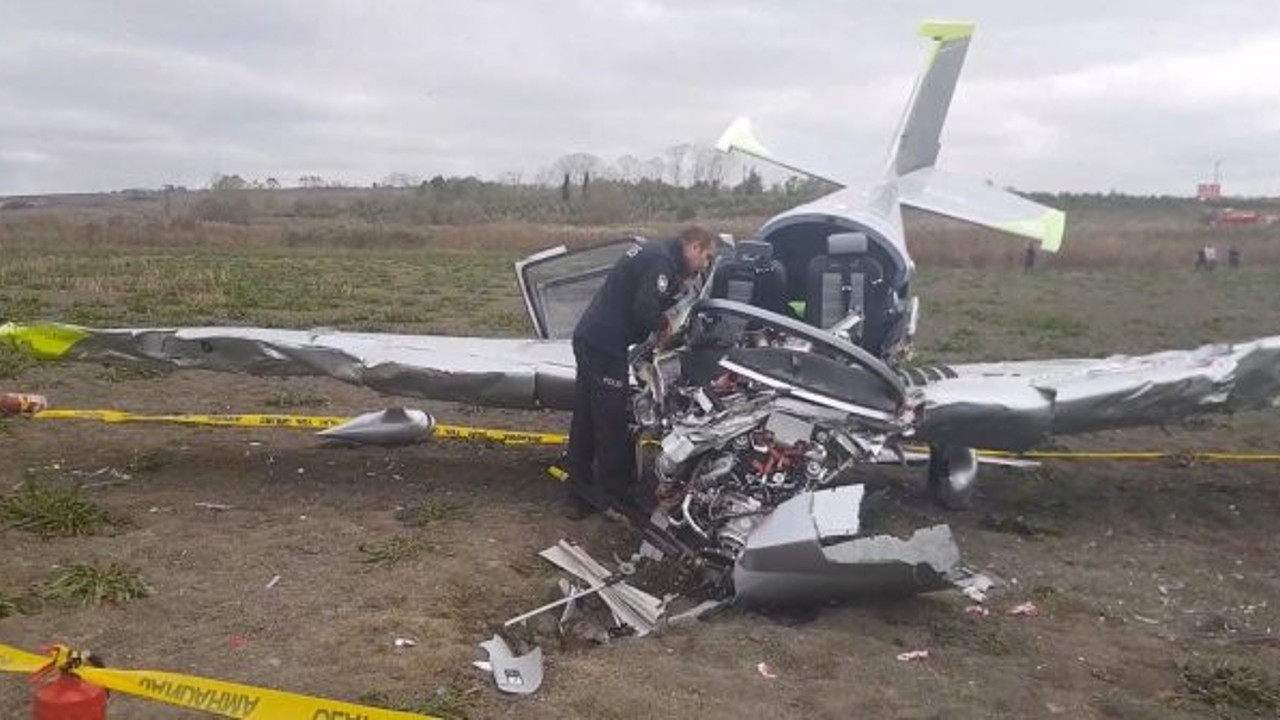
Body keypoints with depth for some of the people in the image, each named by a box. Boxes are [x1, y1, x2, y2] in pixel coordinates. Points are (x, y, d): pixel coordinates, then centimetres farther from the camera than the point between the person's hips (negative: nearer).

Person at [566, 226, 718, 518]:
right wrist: (663, 326, -3)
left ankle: (580, 495, 23)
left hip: (589, 337, 10)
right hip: (606, 346, -10)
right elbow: (644, 311, -22)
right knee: (613, 423, 0)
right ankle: (616, 494, 12)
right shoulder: (662, 262, -14)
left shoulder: (653, 252, 18)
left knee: (585, 419, 14)